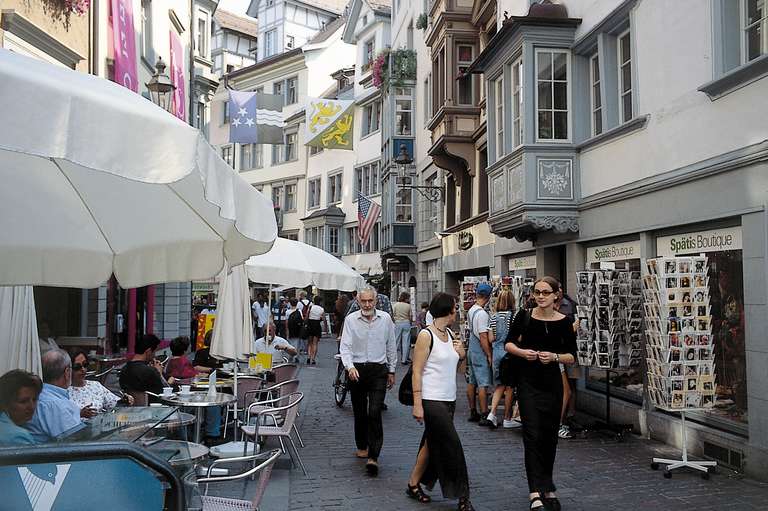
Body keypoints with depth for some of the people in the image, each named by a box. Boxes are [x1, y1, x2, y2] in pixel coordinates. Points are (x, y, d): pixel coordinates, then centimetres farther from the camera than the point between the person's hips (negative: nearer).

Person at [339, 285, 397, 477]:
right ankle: (362, 446, 32)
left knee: (374, 413, -11)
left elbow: (391, 346, 11)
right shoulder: (351, 319, -2)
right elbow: (345, 346, -6)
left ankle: (373, 456, -10)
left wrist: (391, 371, 13)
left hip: (378, 370, -1)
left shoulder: (385, 318, 2)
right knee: (359, 412, 12)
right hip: (356, 370, 1)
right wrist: (350, 366, -22)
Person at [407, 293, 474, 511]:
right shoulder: (426, 335, -12)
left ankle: (414, 484, 26)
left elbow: (459, 363, 24)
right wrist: (417, 404, -18)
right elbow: (417, 371, -14)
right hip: (431, 400, -8)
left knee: (432, 442, 13)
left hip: (448, 400, 8)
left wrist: (461, 352, 1)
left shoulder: (450, 334, 10)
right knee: (452, 445, -6)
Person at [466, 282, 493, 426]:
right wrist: (489, 355, -17)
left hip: (471, 349, 10)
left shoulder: (471, 310, 9)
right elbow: (483, 337, -21)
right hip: (480, 352, -10)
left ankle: (473, 413, 22)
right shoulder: (482, 313, -19)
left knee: (472, 382, 13)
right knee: (483, 384, -6)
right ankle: (484, 416, -5)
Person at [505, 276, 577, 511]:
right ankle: (535, 492, -11)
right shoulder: (524, 317, -4)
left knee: (549, 436, 11)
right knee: (532, 434, -9)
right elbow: (509, 343, 6)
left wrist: (555, 356, -17)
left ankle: (547, 488, 28)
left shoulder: (564, 322, -2)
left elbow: (572, 357, 2)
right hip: (528, 382, -2)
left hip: (552, 383, 2)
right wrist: (521, 352, -14)